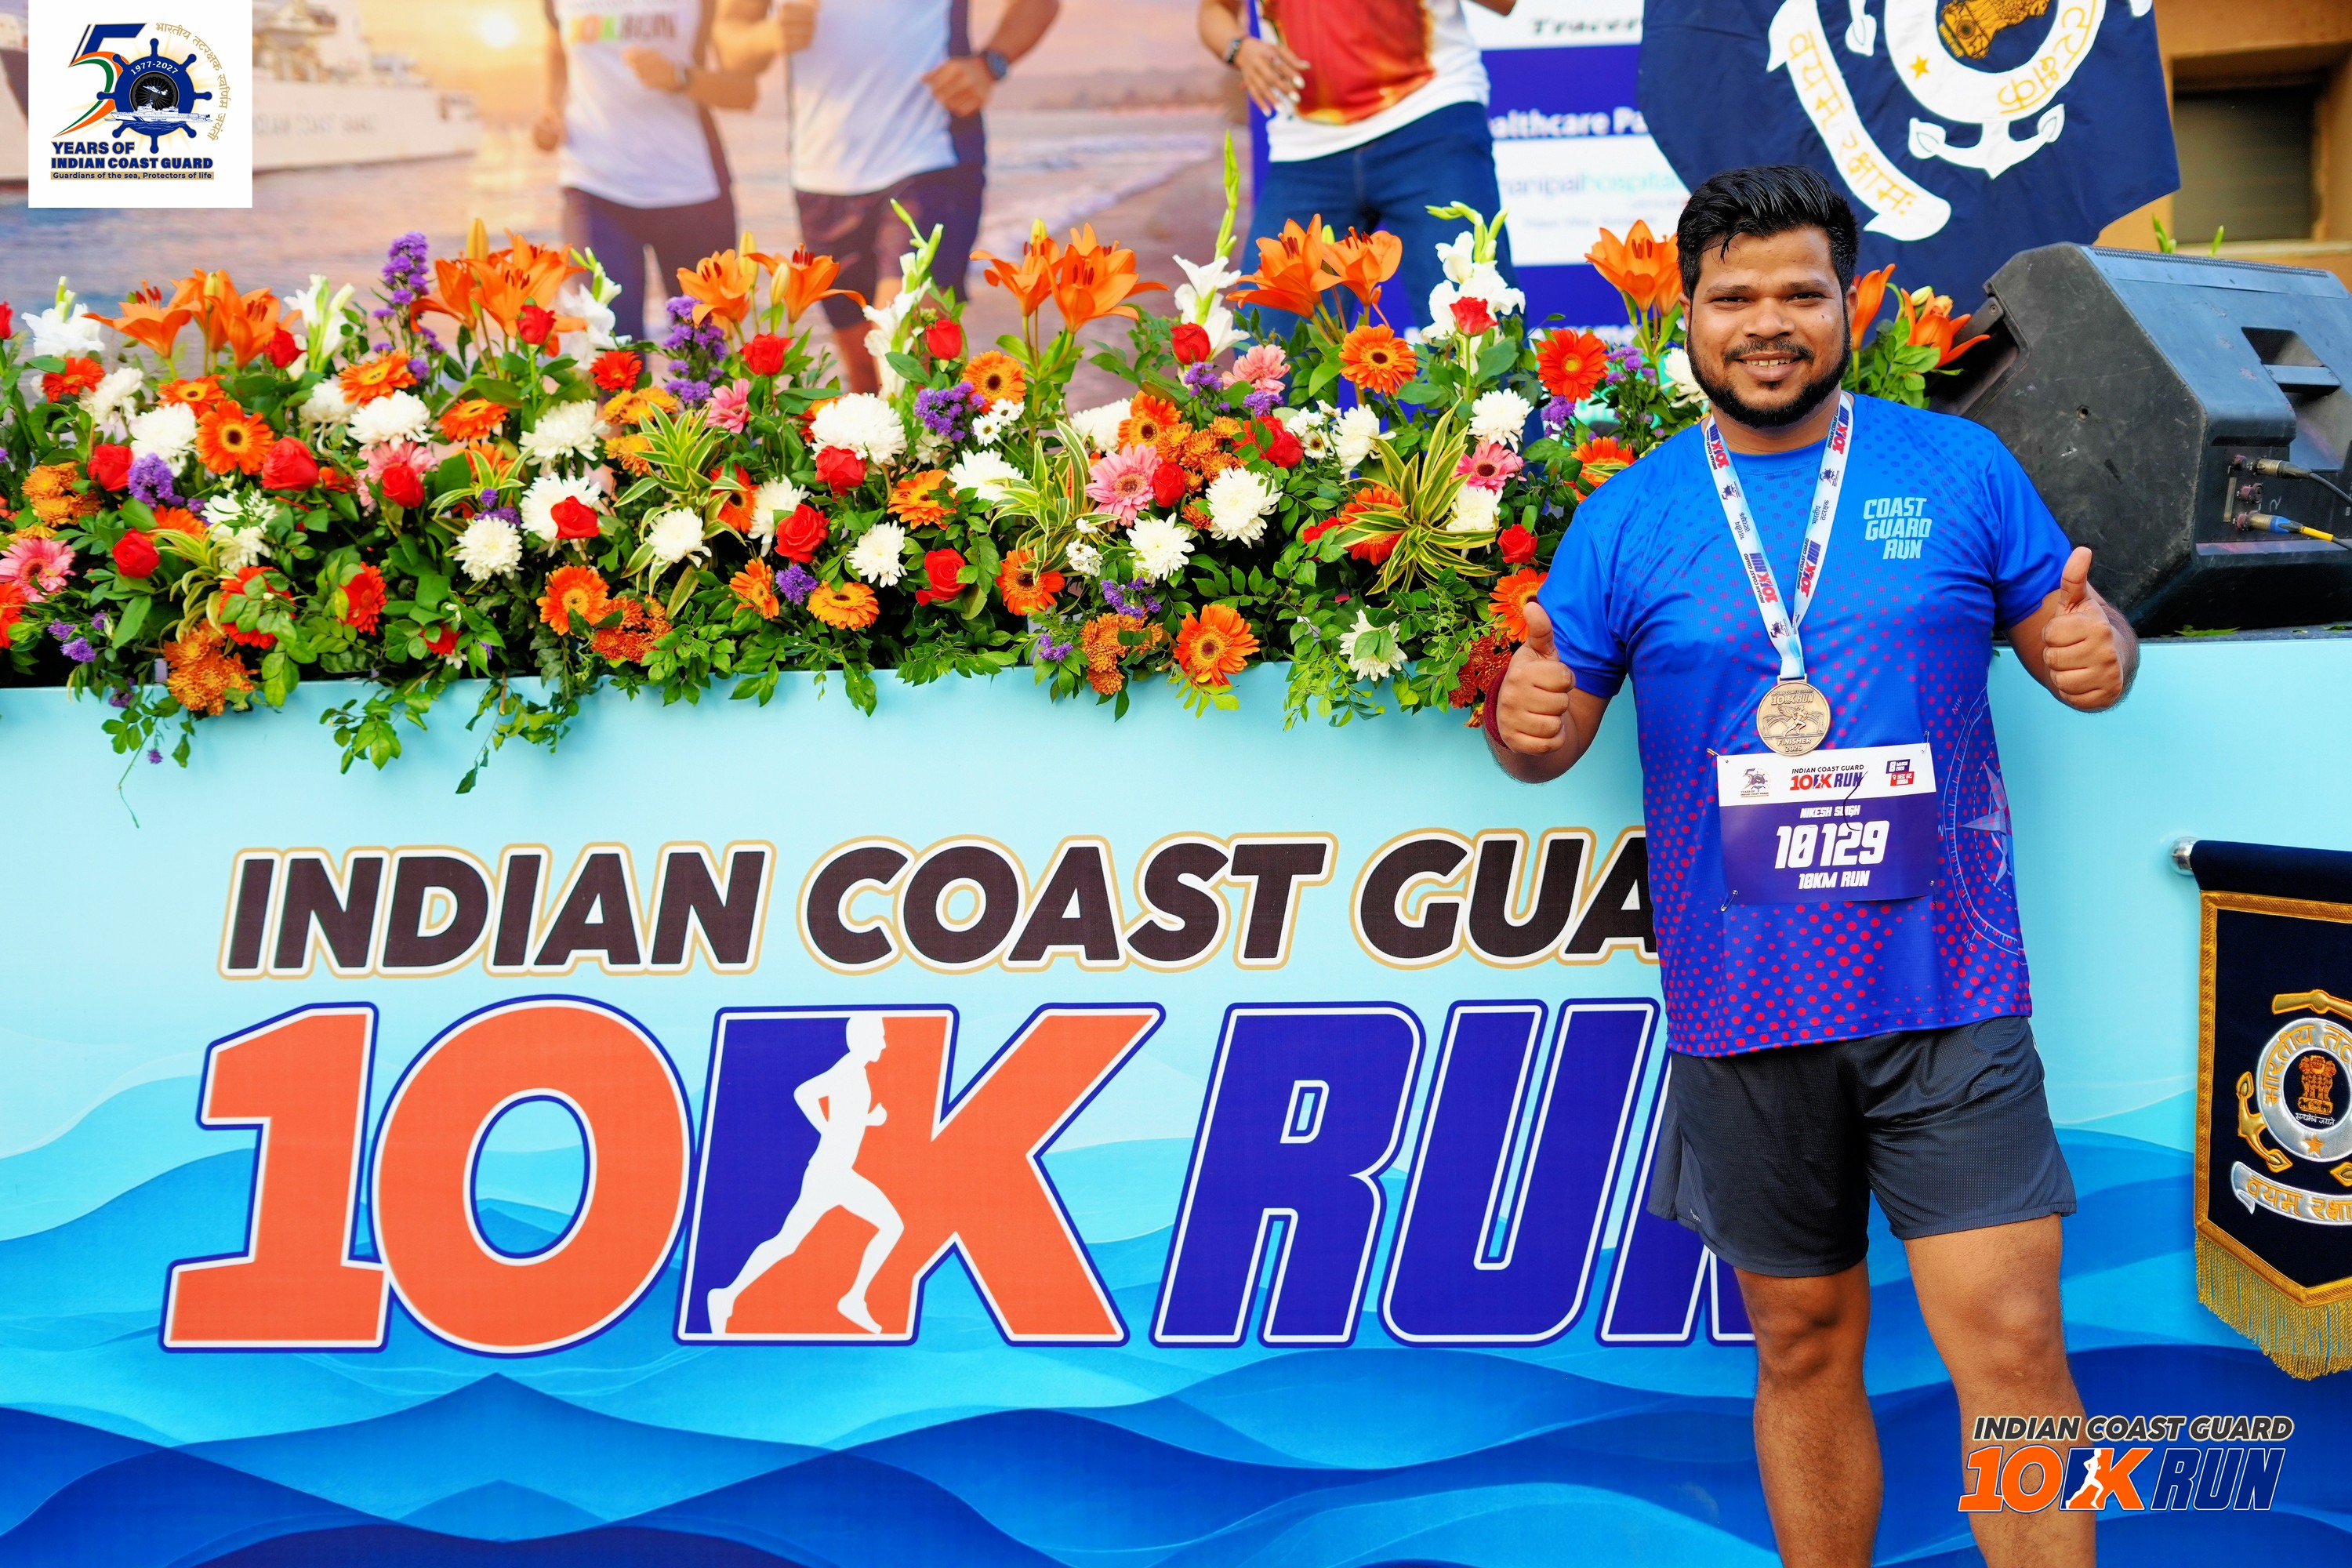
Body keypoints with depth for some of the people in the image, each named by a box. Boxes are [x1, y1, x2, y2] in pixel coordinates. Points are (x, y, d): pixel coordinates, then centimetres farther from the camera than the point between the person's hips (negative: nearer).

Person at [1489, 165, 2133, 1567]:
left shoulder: (1960, 469, 4)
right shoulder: (1627, 516, 5)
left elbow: (2079, 637, 9)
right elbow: (1547, 736, 8)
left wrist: (2098, 650, -15)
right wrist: (1525, 720, -16)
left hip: (1948, 992, -1)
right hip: (1746, 1011, 1)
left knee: (2009, 1345, -5)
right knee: (1805, 1348, 13)